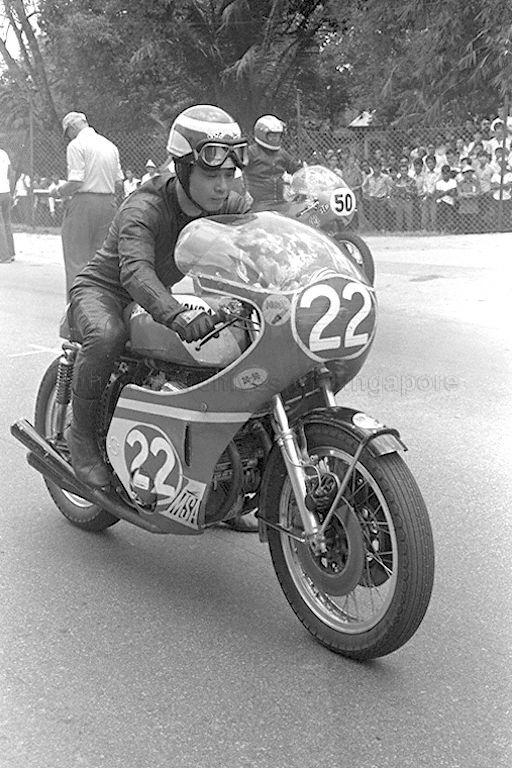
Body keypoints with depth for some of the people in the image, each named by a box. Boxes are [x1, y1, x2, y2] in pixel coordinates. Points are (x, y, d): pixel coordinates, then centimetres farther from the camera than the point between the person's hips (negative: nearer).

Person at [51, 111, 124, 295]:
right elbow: (119, 185, 13)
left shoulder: (76, 145, -6)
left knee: (76, 259, -2)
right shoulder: (110, 145, 15)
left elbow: (75, 182, -15)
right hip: (108, 203, 7)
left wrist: (58, 192, 2)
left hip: (83, 204, -7)